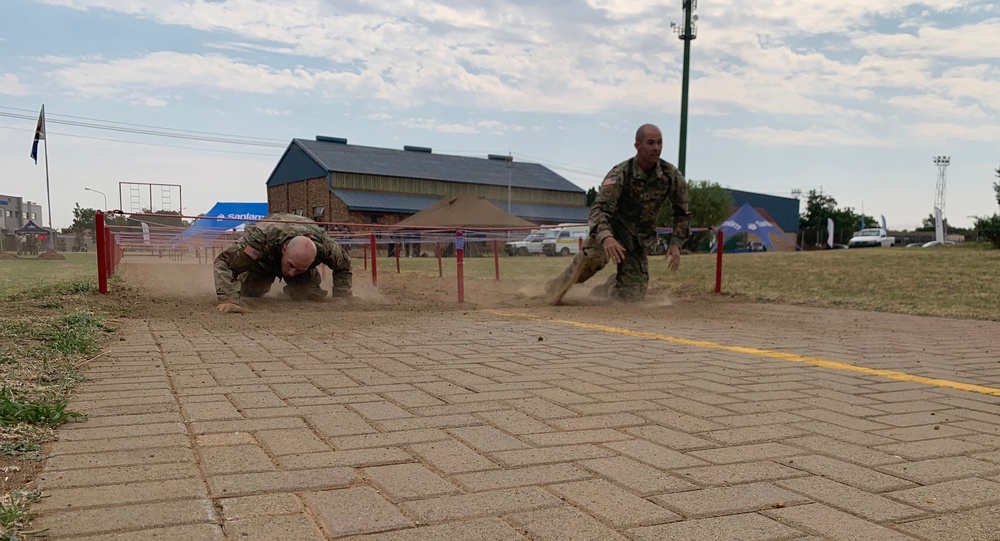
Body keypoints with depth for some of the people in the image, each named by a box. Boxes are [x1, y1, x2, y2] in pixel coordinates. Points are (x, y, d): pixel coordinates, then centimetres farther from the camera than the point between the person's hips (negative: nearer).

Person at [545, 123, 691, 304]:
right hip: (612, 230, -3)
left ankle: (603, 291, 31)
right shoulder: (620, 173, -20)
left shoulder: (672, 176, -10)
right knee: (591, 255, -36)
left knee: (630, 297, -3)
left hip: (640, 240, 3)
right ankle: (556, 289, -13)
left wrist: (676, 243, -6)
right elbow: (599, 208, -31)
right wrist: (606, 237, -50)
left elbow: (682, 212, 6)